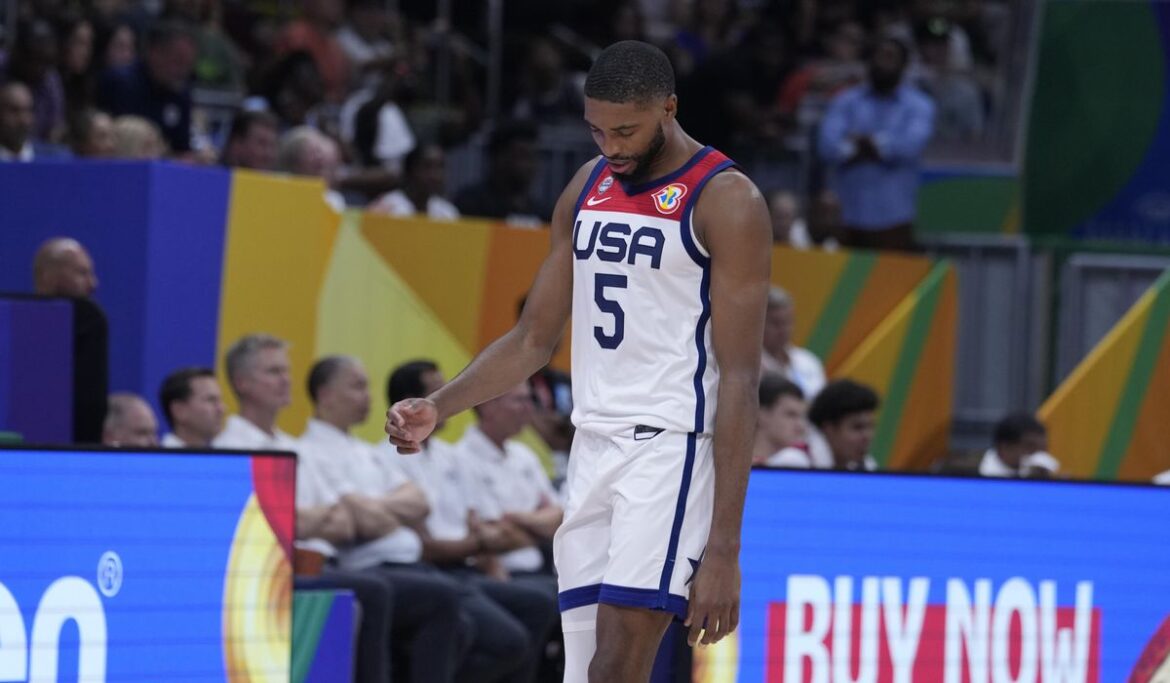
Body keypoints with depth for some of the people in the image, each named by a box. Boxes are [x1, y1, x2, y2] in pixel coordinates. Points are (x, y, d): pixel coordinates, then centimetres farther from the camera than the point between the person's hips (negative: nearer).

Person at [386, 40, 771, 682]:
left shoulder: (726, 201, -9)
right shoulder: (587, 189, 13)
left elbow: (739, 381, -13)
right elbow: (534, 339, 20)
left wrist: (724, 548, -18)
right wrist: (439, 406, 3)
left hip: (671, 446, -7)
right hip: (592, 446, 7)